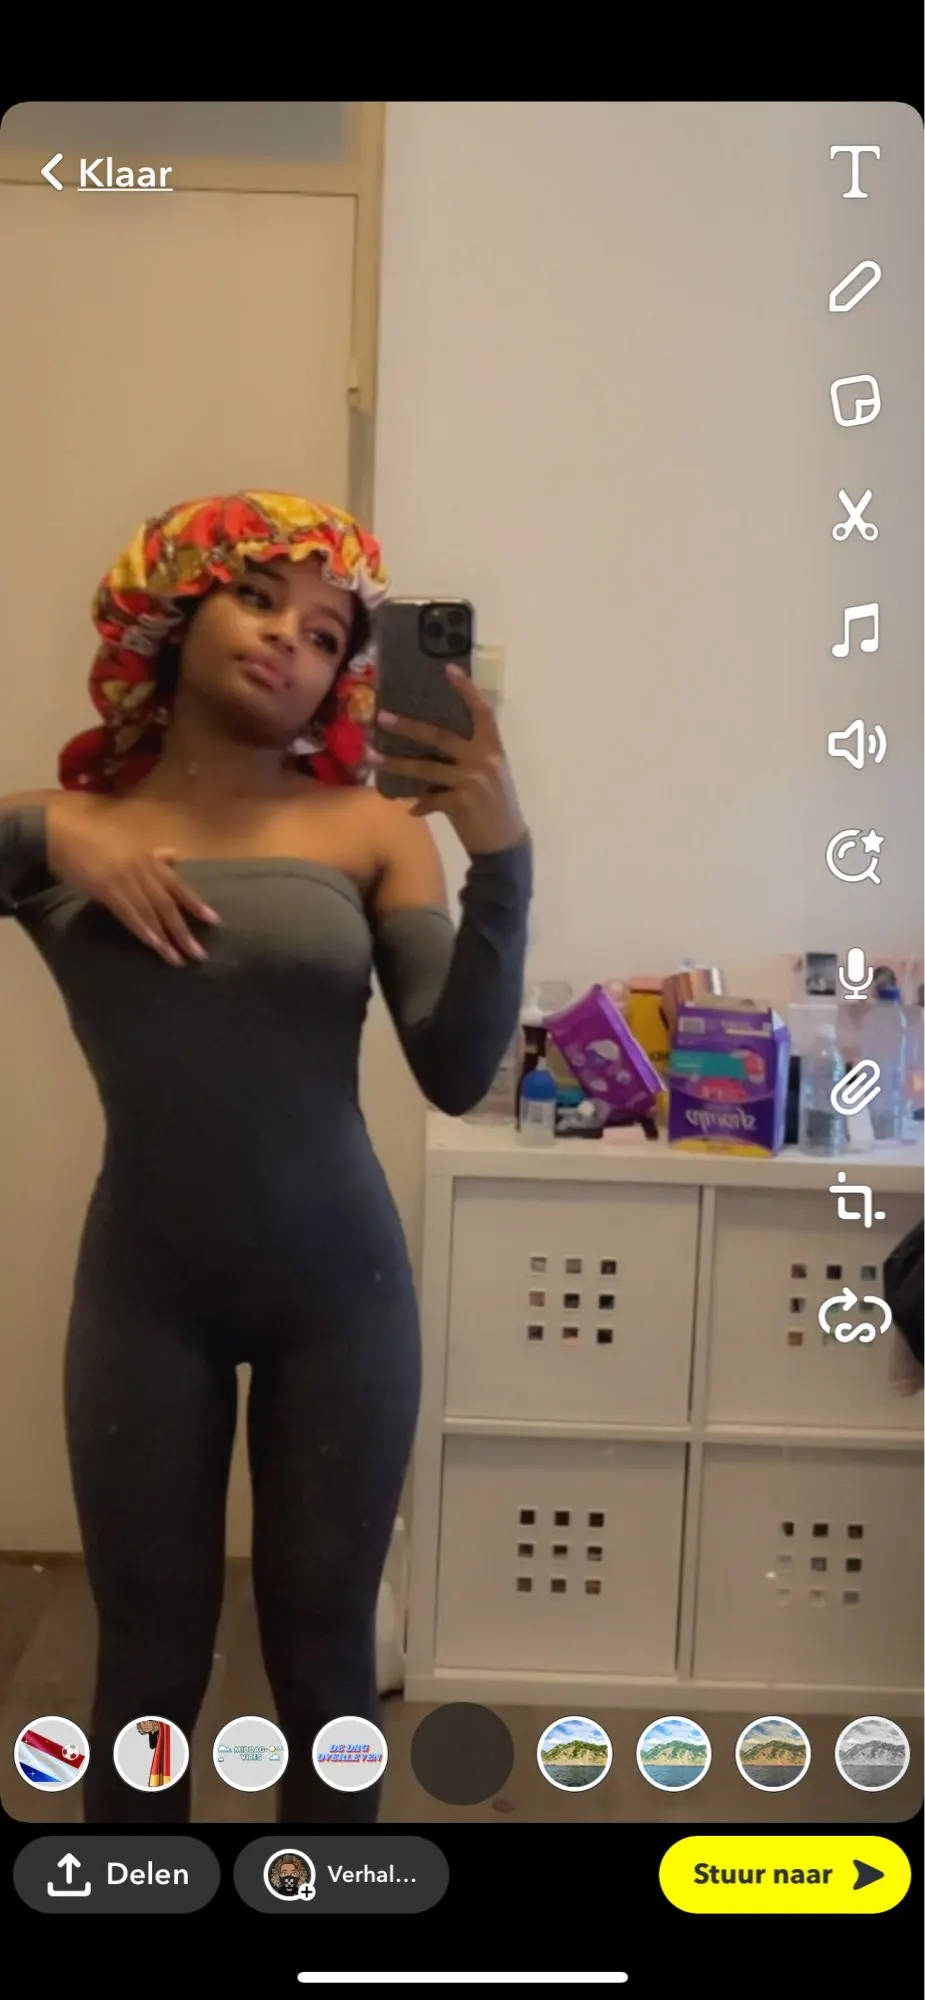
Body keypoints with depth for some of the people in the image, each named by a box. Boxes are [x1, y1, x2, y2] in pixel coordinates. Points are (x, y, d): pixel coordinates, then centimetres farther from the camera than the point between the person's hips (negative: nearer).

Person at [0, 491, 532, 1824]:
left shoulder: (371, 831, -5)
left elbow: (457, 1074, -13)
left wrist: (501, 854, -23)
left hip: (341, 1291, 0)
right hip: (145, 1294, 0)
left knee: (324, 1656, 14)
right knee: (151, 1664, 14)